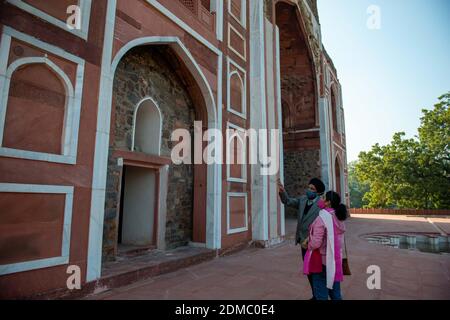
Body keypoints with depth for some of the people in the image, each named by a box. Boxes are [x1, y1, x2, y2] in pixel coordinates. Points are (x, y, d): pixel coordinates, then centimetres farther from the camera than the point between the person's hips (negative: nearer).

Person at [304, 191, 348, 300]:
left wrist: (309, 245, -3)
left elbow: (316, 242, -23)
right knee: (335, 291, 19)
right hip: (335, 259, 7)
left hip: (321, 259, -7)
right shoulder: (339, 217, 2)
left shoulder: (322, 218, -23)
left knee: (321, 293, 6)